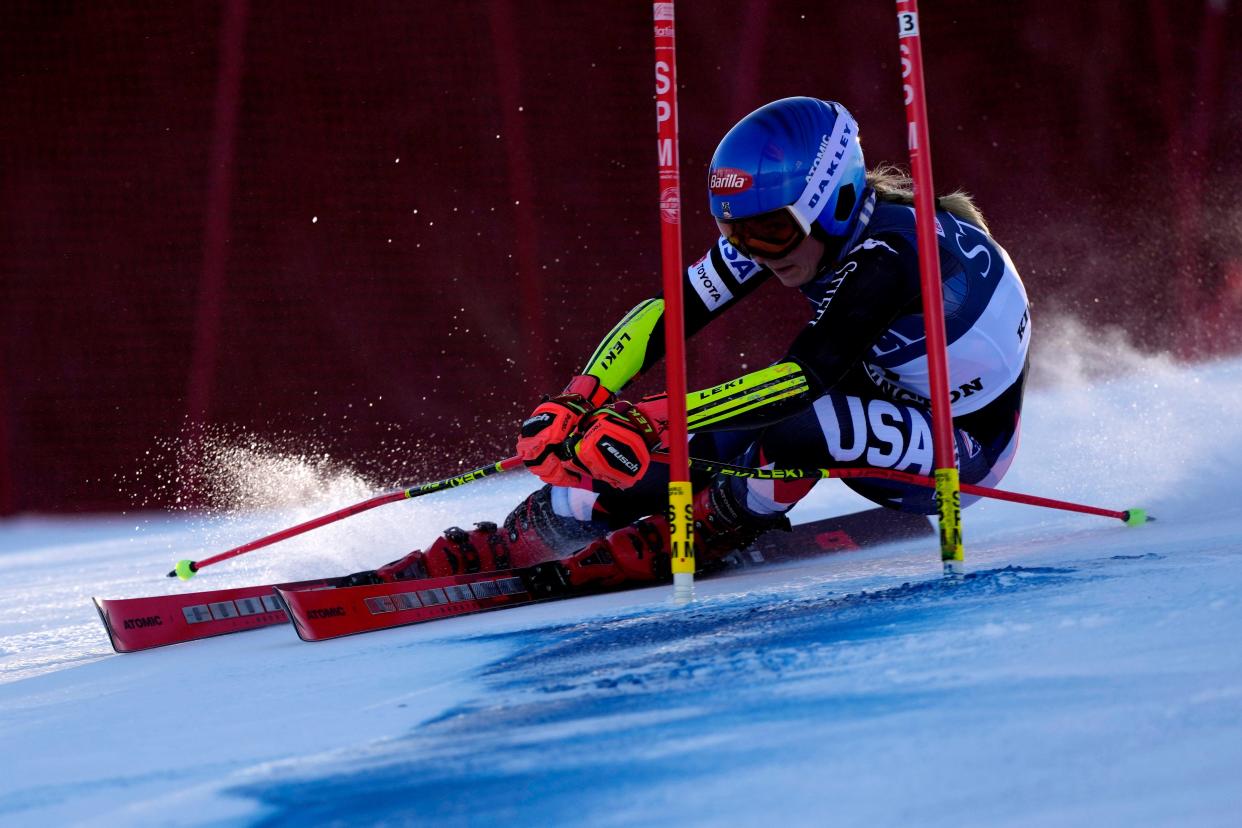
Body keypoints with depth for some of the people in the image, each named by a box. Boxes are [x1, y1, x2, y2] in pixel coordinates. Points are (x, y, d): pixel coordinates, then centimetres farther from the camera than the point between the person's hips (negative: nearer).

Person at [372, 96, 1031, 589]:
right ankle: (493, 550, -8)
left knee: (796, 415, -36)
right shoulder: (786, 225, -12)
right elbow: (672, 312, -12)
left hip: (962, 450, -7)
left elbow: (805, 375, -42)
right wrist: (576, 400, -26)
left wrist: (656, 421, -48)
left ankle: (689, 540, -21)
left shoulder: (885, 251, -33)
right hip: (880, 400, 7)